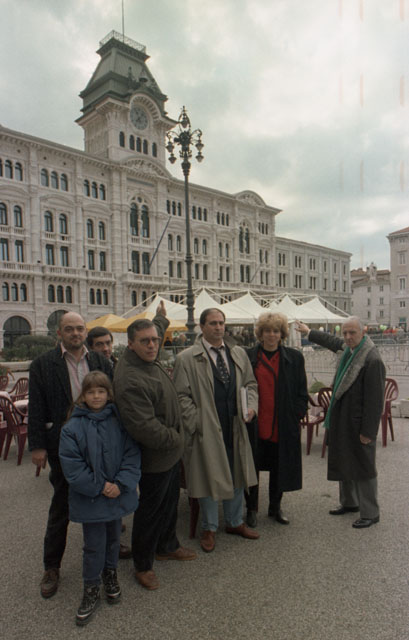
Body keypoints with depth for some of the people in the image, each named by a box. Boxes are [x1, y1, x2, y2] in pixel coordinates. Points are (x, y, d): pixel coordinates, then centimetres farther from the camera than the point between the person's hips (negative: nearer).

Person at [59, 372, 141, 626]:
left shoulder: (119, 422, -6)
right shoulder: (72, 428, -12)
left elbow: (132, 455, -6)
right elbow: (71, 465, -13)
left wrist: (120, 484, -17)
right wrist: (99, 486, -16)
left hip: (118, 494, 3)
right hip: (89, 497, -2)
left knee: (113, 538, 20)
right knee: (94, 545, 7)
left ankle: (110, 574, 45)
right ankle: (91, 590, 28)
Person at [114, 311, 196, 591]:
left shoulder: (149, 358, -2)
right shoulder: (129, 380, -31)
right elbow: (143, 427, -33)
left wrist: (161, 320, 37)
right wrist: (173, 439, -19)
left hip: (171, 451, 9)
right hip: (155, 456, -9)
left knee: (170, 502, 25)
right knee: (151, 509, 10)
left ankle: (167, 546, 48)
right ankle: (143, 565, 32)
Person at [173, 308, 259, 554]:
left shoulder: (239, 354, 7)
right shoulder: (187, 358, -8)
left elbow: (250, 383, 15)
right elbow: (182, 396, -8)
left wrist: (251, 405, -2)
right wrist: (197, 423, -13)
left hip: (235, 428, 5)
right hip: (207, 430, -4)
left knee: (236, 474, 17)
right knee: (210, 476, 9)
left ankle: (235, 522, 39)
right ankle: (209, 528, 31)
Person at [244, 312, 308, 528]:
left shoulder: (294, 357, 3)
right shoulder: (247, 356, -2)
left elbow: (302, 392, 6)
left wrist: (297, 415, -1)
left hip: (283, 426, 1)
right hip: (255, 425, -1)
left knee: (279, 468, 14)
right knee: (252, 468, 10)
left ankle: (275, 507, 34)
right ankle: (251, 509, 29)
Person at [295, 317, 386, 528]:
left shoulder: (372, 360, -21)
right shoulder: (348, 348, 4)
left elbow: (375, 399, -21)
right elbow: (332, 342, 29)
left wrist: (368, 431, -18)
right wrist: (309, 332, 39)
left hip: (358, 424, -9)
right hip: (342, 420, 9)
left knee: (363, 467, 4)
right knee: (343, 463, 19)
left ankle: (370, 513, 21)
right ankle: (349, 503, 37)